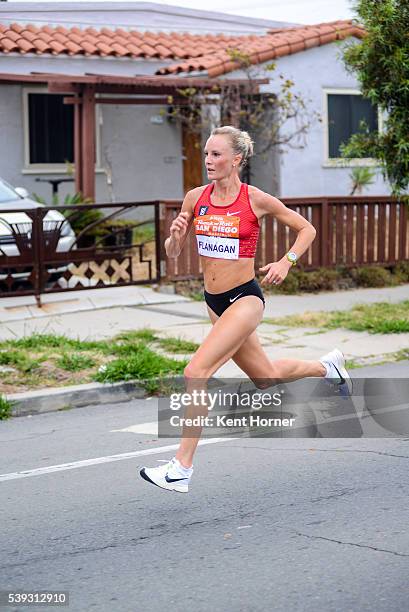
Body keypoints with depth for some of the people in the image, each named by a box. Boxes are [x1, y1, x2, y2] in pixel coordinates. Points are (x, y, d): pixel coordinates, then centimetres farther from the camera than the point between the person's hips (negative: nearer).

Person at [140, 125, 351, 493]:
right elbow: (173, 253, 6)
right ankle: (327, 366, 51)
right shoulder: (195, 198, 1)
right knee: (267, 377, 21)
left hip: (245, 299, -6)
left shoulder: (256, 200, -10)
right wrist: (176, 236, -15)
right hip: (214, 301, 6)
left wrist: (286, 262, -12)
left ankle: (180, 471, -13)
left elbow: (306, 229, 3)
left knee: (196, 373, -20)